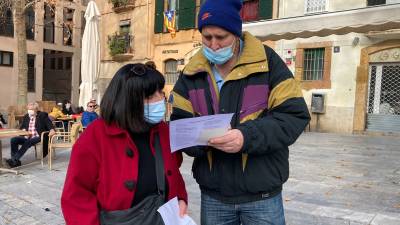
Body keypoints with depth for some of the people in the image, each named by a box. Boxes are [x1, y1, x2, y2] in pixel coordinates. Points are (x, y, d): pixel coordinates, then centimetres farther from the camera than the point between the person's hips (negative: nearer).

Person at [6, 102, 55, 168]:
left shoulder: (42, 115, 3)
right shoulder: (26, 116, 18)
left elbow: (49, 124, -7)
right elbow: (21, 127, 23)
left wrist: (52, 129, -30)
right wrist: (24, 130, -3)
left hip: (38, 137, -6)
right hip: (27, 137, 6)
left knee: (28, 142, -34)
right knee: (13, 140, -19)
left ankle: (14, 159, -35)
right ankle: (15, 161, -20)